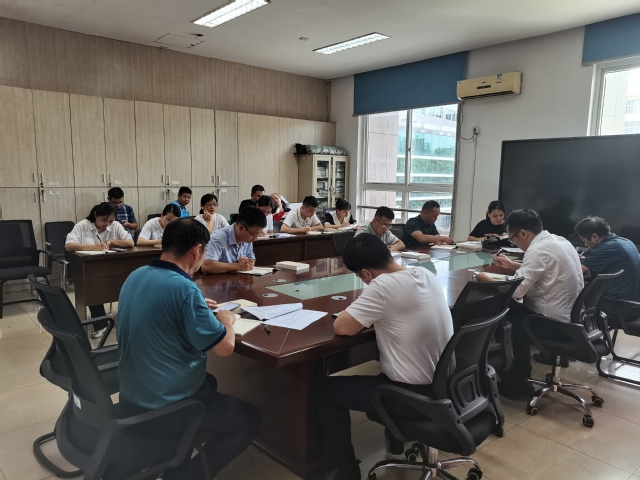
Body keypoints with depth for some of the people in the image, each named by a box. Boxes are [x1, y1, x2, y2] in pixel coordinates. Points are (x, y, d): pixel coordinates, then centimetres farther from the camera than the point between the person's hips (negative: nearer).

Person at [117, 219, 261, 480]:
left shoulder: (135, 276, 0)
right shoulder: (184, 288, -26)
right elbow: (225, 348, -21)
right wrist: (225, 320, -1)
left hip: (131, 395, 8)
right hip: (164, 409, -8)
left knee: (208, 381, 32)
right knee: (250, 418, 11)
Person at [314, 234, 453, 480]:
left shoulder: (384, 285, -25)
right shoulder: (426, 274, 0)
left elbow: (341, 327, -20)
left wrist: (361, 314, -1)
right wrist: (373, 314, 5)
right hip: (443, 384, 8)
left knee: (325, 390, 8)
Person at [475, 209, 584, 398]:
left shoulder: (538, 250, -23)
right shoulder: (557, 240, 7)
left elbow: (515, 291, -26)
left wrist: (486, 279, -10)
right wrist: (512, 265, 19)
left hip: (554, 322, -9)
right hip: (570, 314, 9)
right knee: (512, 308, 15)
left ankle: (516, 380, 17)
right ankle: (517, 371, 23)